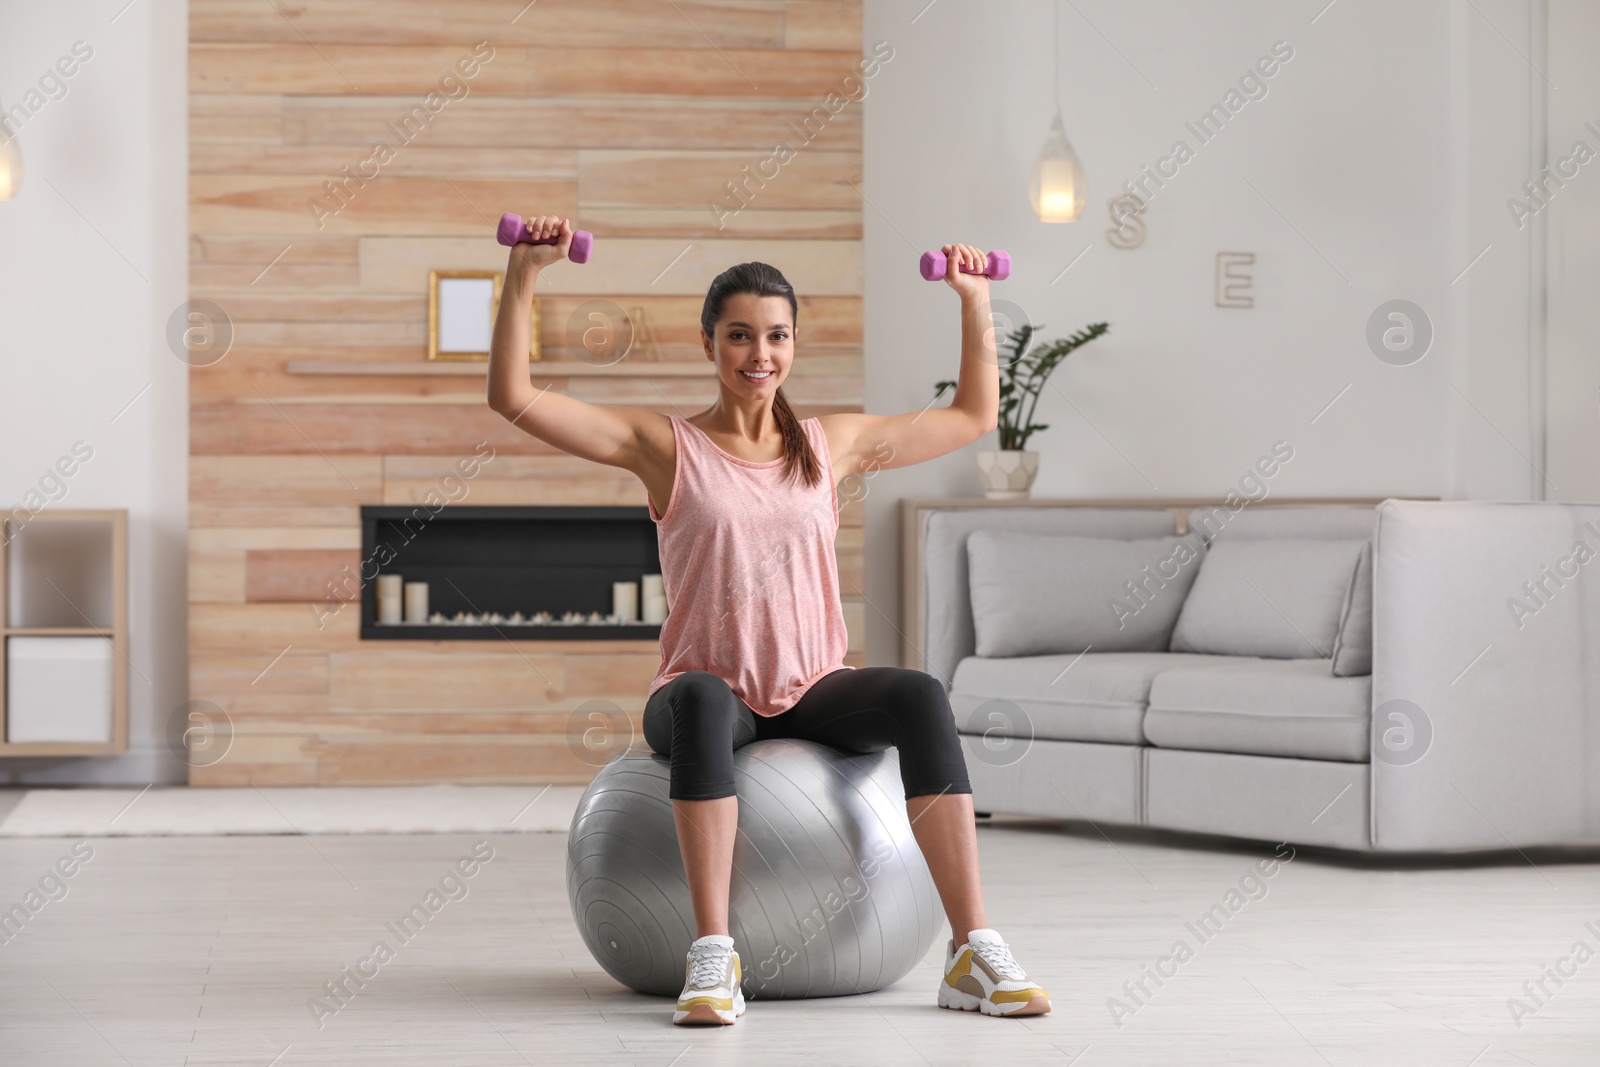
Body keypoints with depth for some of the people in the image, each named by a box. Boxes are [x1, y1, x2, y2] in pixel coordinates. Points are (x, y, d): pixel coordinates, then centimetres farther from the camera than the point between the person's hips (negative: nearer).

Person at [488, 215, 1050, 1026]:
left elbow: (974, 415, 23)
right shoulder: (666, 446, 3)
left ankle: (973, 950, -30)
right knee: (701, 699, -40)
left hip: (814, 693, 2)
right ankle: (712, 956, -40)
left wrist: (975, 302, 17)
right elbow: (513, 397, -4)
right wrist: (523, 277, -11)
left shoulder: (834, 444, 12)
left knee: (919, 696, -30)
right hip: (710, 690, -2)